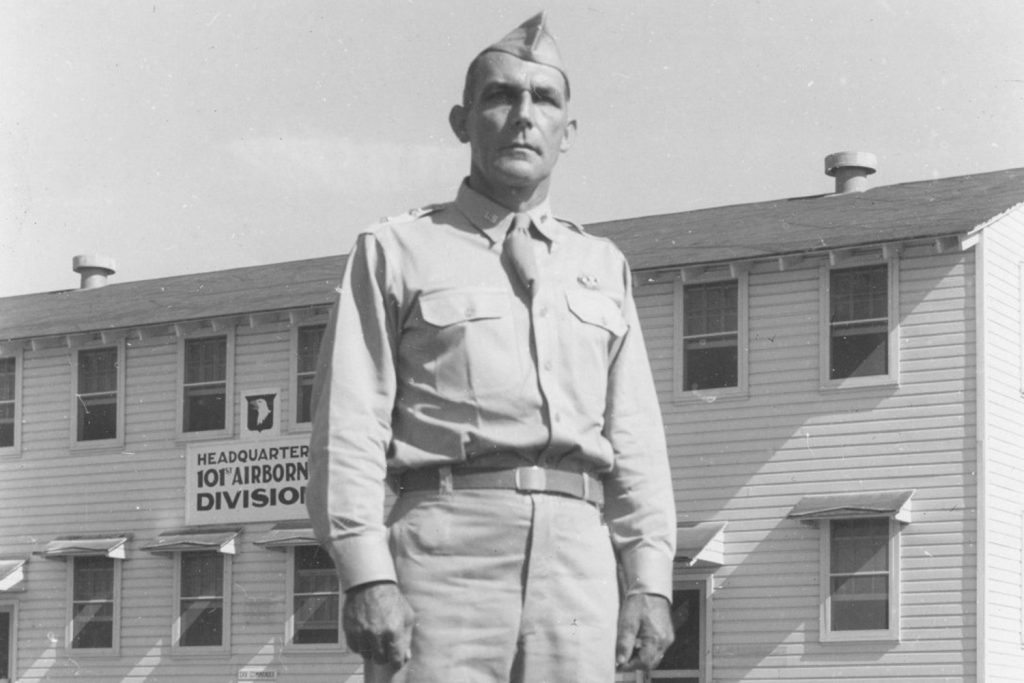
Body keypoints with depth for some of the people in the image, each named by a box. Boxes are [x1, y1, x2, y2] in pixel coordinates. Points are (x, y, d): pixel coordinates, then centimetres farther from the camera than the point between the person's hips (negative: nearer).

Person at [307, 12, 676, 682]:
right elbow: (350, 429, 1)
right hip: (449, 536, -3)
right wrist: (366, 576, -11)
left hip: (580, 550, 3)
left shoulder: (603, 265, 21)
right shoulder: (398, 250, 10)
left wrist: (650, 580, 5)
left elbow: (634, 435, 15)